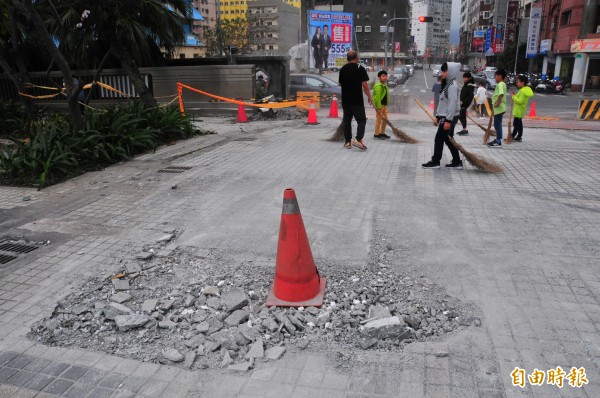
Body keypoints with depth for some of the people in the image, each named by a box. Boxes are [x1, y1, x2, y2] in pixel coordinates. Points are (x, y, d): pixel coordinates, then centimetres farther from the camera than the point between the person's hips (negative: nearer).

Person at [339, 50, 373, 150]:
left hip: (345, 100, 5)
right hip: (357, 100, -5)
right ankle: (358, 140, -16)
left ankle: (347, 142, 13)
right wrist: (369, 97, 0)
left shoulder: (342, 69, 8)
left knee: (347, 121, 11)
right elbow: (364, 85, -10)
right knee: (361, 120, 0)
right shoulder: (360, 68, -7)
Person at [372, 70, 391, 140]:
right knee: (379, 118, -7)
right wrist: (379, 107, -24)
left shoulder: (385, 86, 16)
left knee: (385, 119, 13)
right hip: (379, 105, -10)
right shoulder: (378, 86, -16)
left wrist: (386, 106, 17)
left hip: (384, 105, 10)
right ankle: (377, 134, 0)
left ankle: (382, 133, 24)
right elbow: (377, 97, -22)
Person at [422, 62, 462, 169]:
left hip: (449, 117, -10)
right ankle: (457, 162, 17)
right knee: (448, 140, 12)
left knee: (439, 139, -4)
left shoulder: (452, 86, -15)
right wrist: (438, 116, 17)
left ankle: (435, 162, 5)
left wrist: (448, 120, -24)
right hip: (445, 117, 10)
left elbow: (452, 104, -21)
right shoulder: (447, 85, 16)